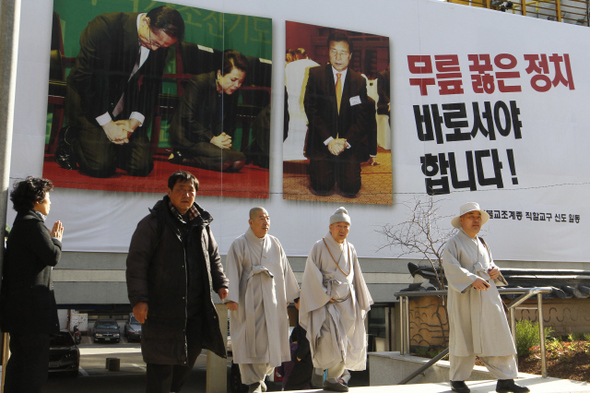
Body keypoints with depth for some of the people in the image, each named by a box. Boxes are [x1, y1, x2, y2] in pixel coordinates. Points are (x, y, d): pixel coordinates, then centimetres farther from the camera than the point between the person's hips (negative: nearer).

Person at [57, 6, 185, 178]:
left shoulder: (160, 43, -9)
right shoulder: (104, 27, -24)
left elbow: (152, 85, 1)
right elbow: (84, 78, -20)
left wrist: (134, 121, -13)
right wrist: (107, 124, -21)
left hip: (124, 105, 5)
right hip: (88, 101, -5)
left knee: (142, 166, -6)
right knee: (101, 167, -17)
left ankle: (108, 145, 22)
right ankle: (70, 137, 13)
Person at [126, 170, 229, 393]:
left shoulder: (202, 224, 12)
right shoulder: (153, 223, -5)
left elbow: (213, 258, 22)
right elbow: (136, 262, -8)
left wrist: (221, 284, 7)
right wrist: (138, 299, -15)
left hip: (195, 308, 6)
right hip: (161, 307, -6)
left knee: (190, 354, 14)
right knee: (162, 362, -2)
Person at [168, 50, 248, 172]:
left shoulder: (233, 95, 7)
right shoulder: (198, 83, -12)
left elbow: (230, 125, 15)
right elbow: (188, 119, -16)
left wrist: (226, 138, -7)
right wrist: (212, 139, -20)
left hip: (213, 137, 8)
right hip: (188, 137, -8)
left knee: (238, 162, -18)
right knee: (226, 158, -29)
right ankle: (180, 156, -11)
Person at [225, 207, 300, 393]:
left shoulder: (275, 244, 10)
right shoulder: (239, 245, -2)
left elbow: (285, 270, 16)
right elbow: (233, 273, -9)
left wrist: (287, 295, 16)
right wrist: (231, 298, -17)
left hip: (271, 300, 4)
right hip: (248, 300, -4)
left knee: (270, 340, 6)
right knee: (249, 340, -5)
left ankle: (260, 375, 27)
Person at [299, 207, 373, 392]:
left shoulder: (350, 249, 10)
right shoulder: (319, 247, -5)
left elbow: (356, 278, 17)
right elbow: (312, 277, -9)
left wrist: (362, 303, 15)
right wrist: (326, 297, -14)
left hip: (346, 302, 5)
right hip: (323, 302, -5)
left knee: (344, 345, 3)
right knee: (329, 335, -23)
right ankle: (318, 367, -2)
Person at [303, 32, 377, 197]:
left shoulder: (359, 81, 5)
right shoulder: (316, 74, 0)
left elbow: (362, 116, 2)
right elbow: (311, 109, -6)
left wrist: (346, 141, -15)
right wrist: (328, 140, -16)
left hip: (350, 141, 1)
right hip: (322, 139, -1)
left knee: (350, 189, -13)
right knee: (321, 188, -17)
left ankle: (344, 168, 21)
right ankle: (320, 166, 18)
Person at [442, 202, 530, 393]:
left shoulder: (482, 244, 19)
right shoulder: (454, 243, -3)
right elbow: (451, 268, -17)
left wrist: (495, 271, 6)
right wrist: (473, 279, -29)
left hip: (487, 298, 6)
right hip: (465, 299, -6)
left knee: (498, 336, 1)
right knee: (463, 338, 1)